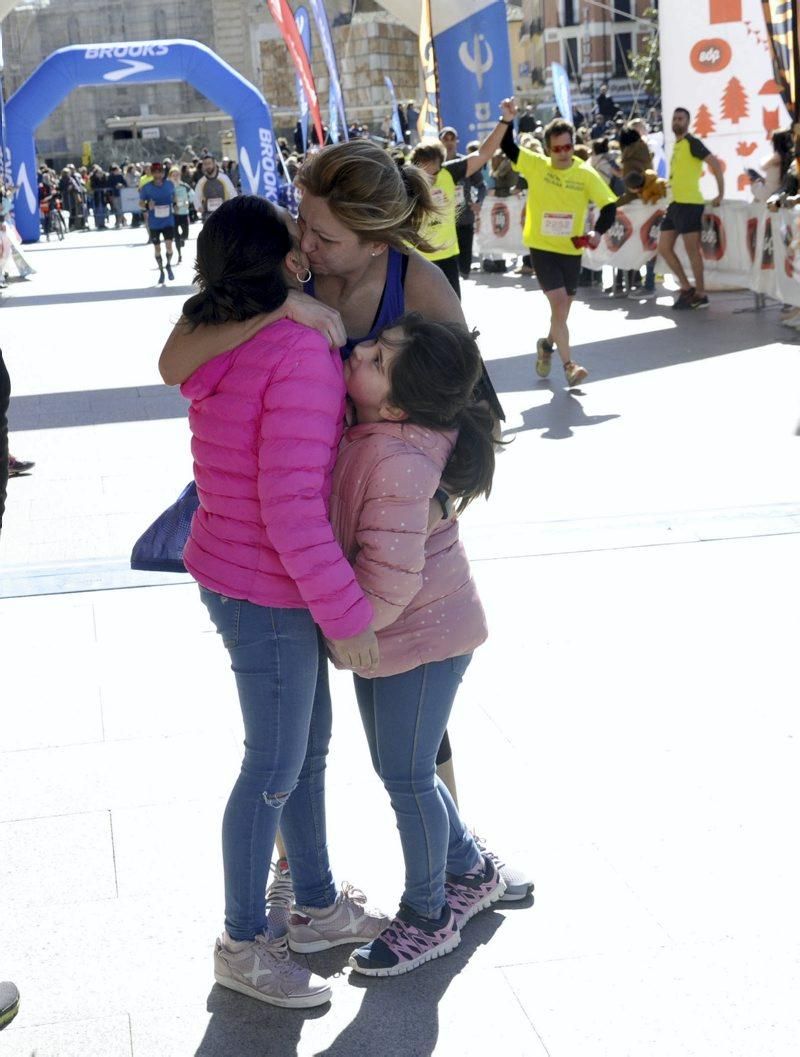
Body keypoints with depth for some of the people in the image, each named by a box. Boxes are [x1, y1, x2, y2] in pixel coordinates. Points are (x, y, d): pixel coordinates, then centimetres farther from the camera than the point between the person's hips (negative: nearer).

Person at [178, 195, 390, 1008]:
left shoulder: (226, 344, 4)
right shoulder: (300, 353, -24)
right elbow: (291, 504, -27)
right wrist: (346, 613, -21)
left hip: (233, 572, 9)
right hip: (267, 596, -9)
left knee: (309, 749, 21)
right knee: (275, 772, 6)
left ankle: (318, 908, 37)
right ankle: (243, 943, 23)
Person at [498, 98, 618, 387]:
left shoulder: (586, 174, -5)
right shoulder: (536, 165, -6)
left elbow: (609, 206, -7)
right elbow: (508, 147, -10)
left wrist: (596, 232, -24)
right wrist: (508, 121, -28)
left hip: (571, 251, 3)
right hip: (542, 248, -3)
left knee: (562, 309, 14)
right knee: (559, 303, -15)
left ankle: (547, 345, 43)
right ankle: (568, 365, -7)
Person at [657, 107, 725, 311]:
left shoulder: (692, 142, -9)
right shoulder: (676, 145, 17)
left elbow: (715, 164, -15)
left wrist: (720, 193, -14)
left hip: (690, 203, -9)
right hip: (675, 203, 9)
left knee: (692, 250, -5)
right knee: (664, 248, 9)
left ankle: (700, 295, 4)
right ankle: (686, 288, 17)